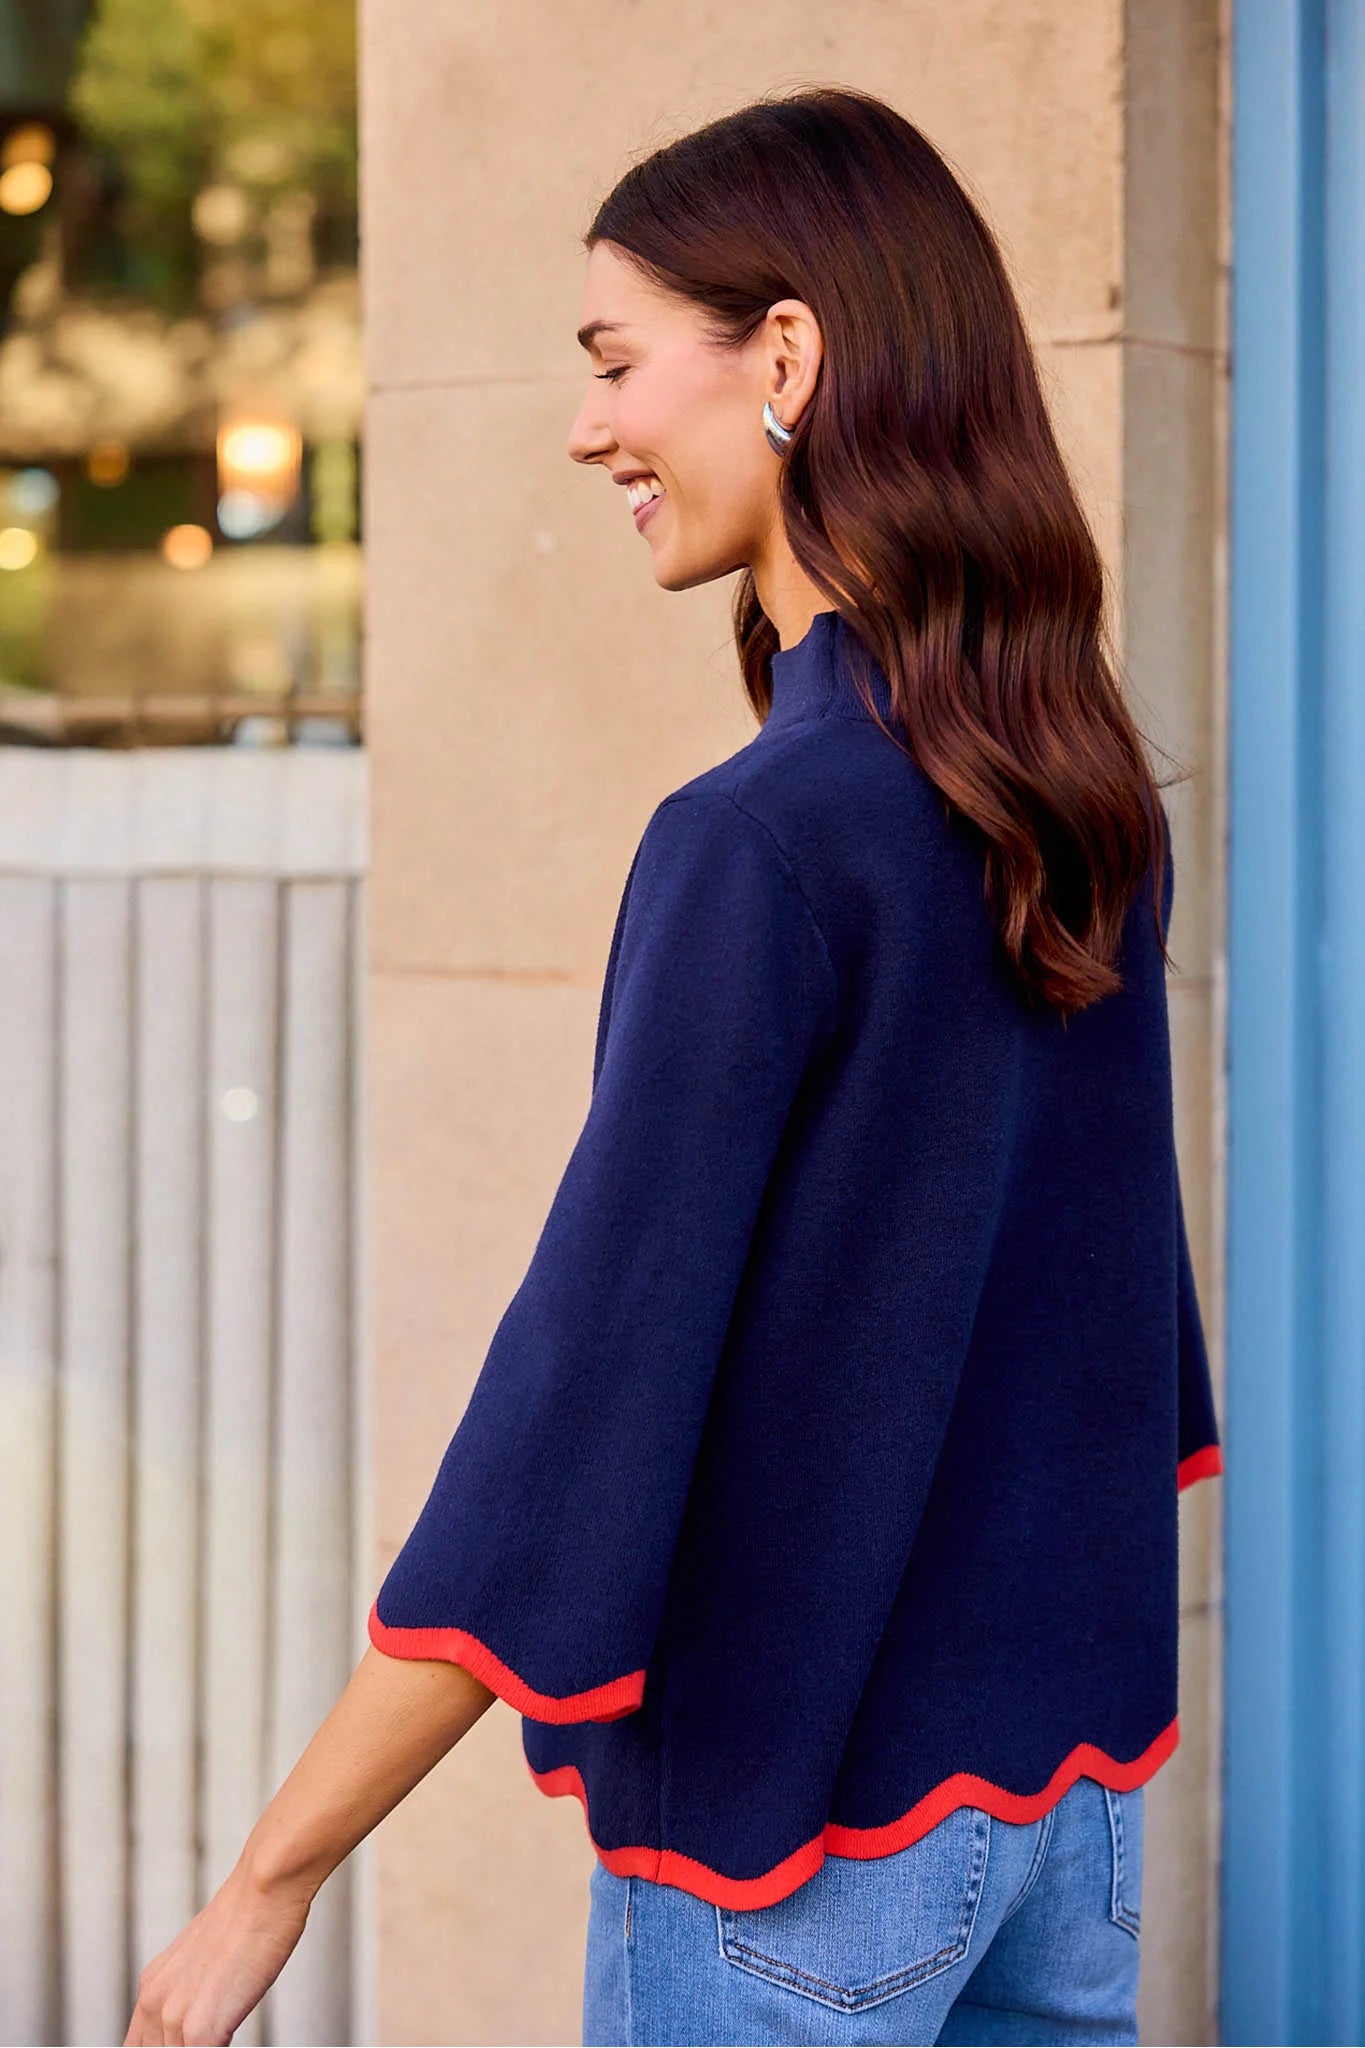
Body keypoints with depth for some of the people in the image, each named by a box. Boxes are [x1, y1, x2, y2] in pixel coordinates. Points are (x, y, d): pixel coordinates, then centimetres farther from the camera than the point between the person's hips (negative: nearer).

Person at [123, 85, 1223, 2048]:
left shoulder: (762, 840, -21)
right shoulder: (1093, 797, 2)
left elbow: (589, 1385, -22)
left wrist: (272, 1878, -17)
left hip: (796, 1819, -7)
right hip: (1080, 1766, 7)